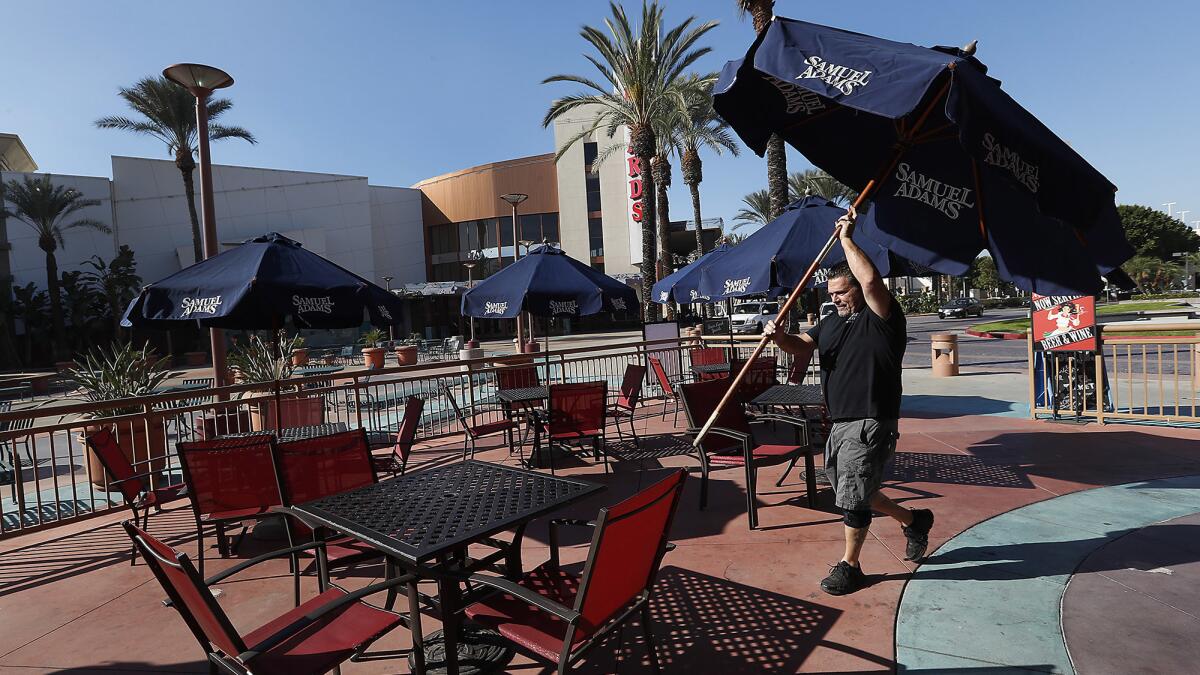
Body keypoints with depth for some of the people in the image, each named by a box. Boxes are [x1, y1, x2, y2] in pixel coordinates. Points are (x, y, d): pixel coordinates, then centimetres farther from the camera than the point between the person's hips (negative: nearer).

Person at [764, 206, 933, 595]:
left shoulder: (882, 318, -8)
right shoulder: (830, 323, 15)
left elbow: (871, 280, -27)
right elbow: (803, 348, 0)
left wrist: (846, 239, -17)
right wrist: (781, 337, -23)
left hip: (870, 425, -8)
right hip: (839, 423, 9)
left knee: (853, 497, -3)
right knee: (850, 494, 19)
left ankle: (850, 567, 17)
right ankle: (914, 521, 42)